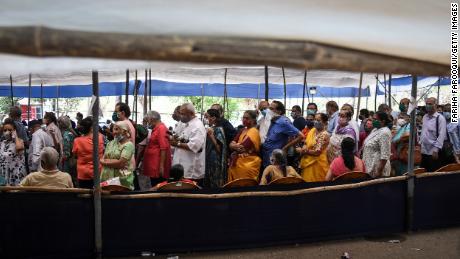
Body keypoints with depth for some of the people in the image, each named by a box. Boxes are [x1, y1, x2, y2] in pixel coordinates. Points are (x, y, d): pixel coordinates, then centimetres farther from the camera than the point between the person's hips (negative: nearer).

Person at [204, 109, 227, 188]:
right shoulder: (211, 128, 12)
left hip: (215, 162, -9)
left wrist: (211, 135, -24)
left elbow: (219, 148, -19)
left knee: (215, 185, -3)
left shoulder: (218, 129, -12)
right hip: (208, 160, 9)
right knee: (208, 184, 11)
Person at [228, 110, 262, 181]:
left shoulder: (254, 132, -12)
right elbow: (231, 144, 6)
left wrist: (235, 146, 0)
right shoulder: (242, 130, 14)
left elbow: (243, 148, -19)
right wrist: (238, 146, -15)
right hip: (238, 163, 8)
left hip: (248, 164, -8)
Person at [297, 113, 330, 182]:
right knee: (306, 182, 12)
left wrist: (303, 151, -13)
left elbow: (317, 152, -20)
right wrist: (304, 148, -7)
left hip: (317, 163, -7)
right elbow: (306, 143, 16)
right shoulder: (312, 130, 8)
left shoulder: (324, 135, -16)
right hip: (307, 162, 7)